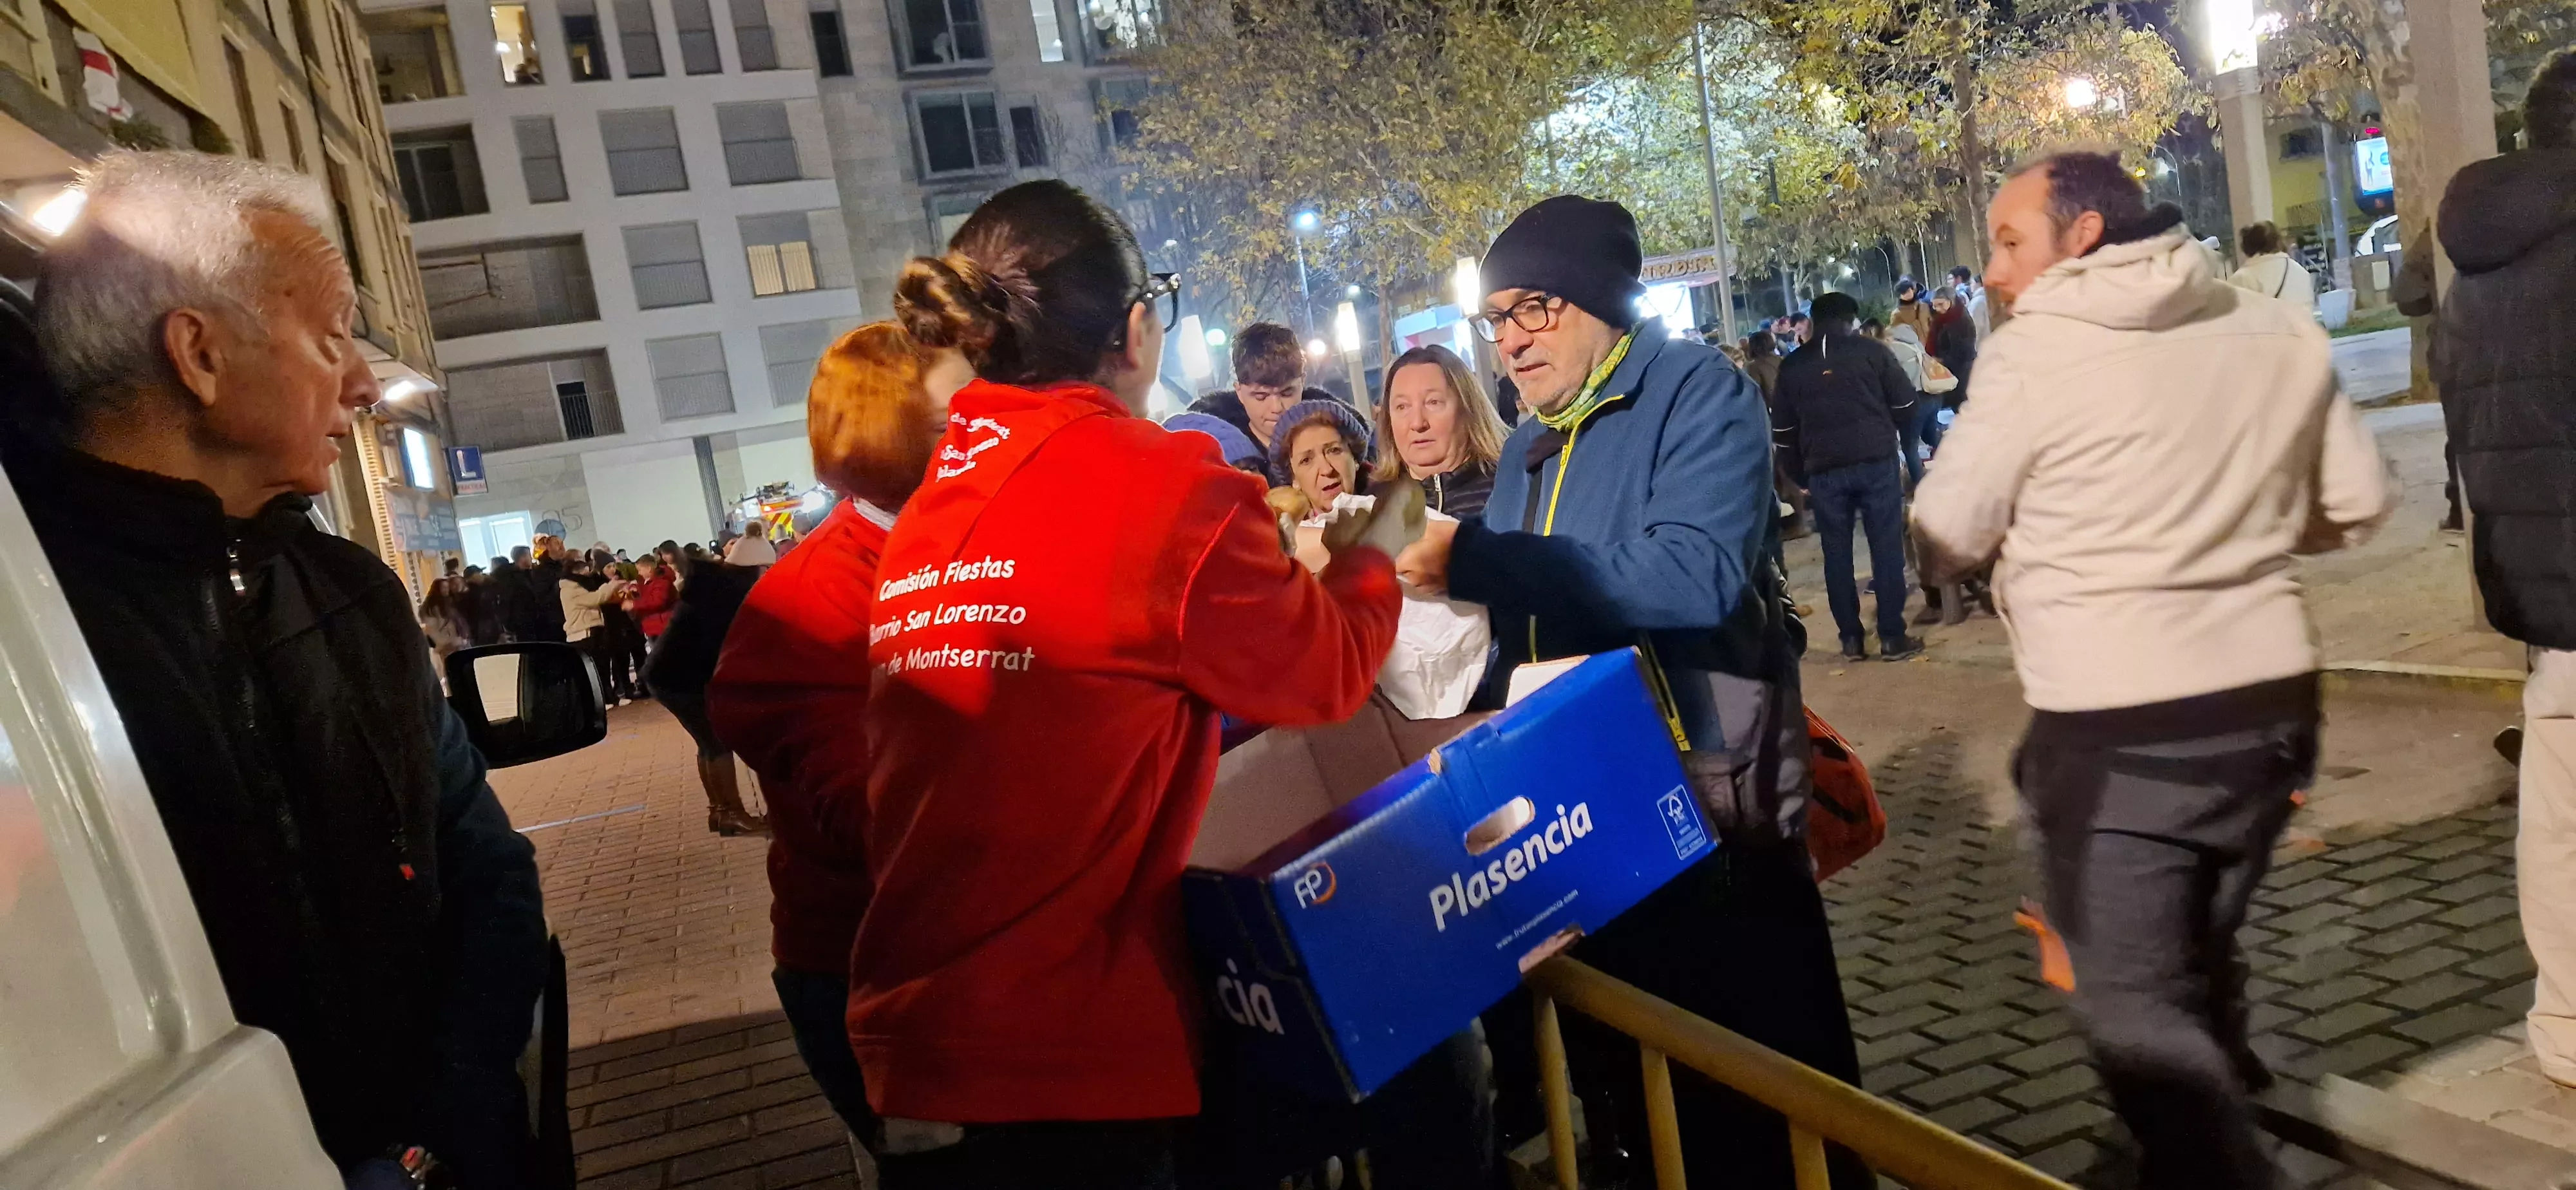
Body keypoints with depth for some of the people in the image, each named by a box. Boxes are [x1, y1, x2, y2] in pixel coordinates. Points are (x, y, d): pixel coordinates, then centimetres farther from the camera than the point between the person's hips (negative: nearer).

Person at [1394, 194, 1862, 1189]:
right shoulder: (1528, 451, 12)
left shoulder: (1699, 395, -12)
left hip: (1707, 795, -7)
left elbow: (1693, 579, -29)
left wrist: (1477, 561, -29)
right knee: (1633, 1075, 21)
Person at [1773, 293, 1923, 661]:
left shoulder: (1791, 366, 10)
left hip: (1823, 470, 2)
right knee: (1886, 548, 3)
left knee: (1837, 554, 9)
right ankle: (1892, 637, 3)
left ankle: (1851, 638, 13)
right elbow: (1906, 405, 5)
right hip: (1877, 461, -2)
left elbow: (1783, 429, 10)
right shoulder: (1871, 349, 3)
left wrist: (1800, 473, 17)